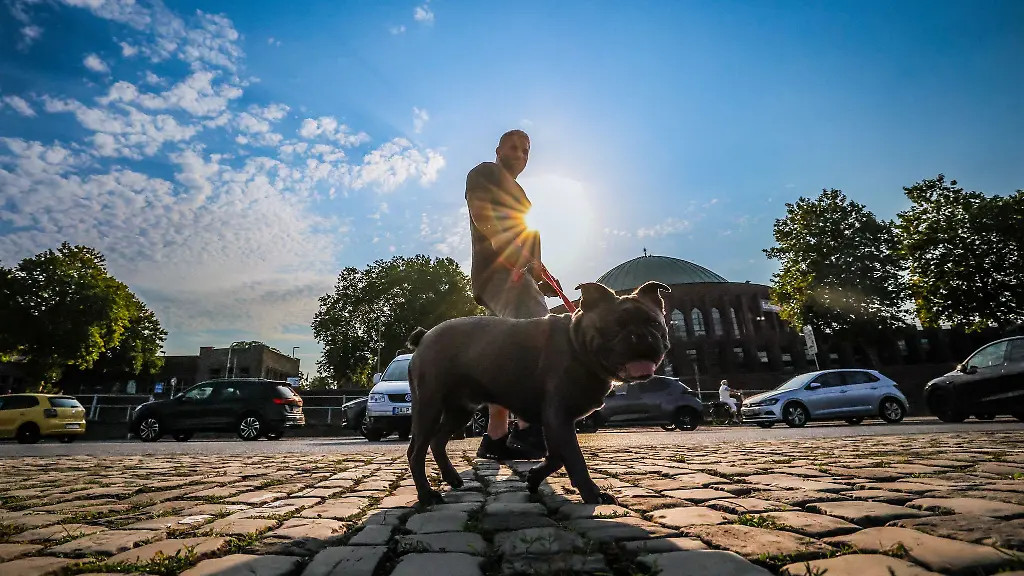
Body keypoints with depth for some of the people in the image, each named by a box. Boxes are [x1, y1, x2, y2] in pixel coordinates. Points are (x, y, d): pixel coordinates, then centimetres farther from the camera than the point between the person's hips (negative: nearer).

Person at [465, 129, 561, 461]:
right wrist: (525, 258, -20)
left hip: (514, 273, 10)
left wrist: (539, 278, 17)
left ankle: (496, 438, 2)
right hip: (499, 270, -10)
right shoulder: (484, 174, 8)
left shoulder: (515, 193, 36)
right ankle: (528, 428, -32)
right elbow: (484, 217, -11)